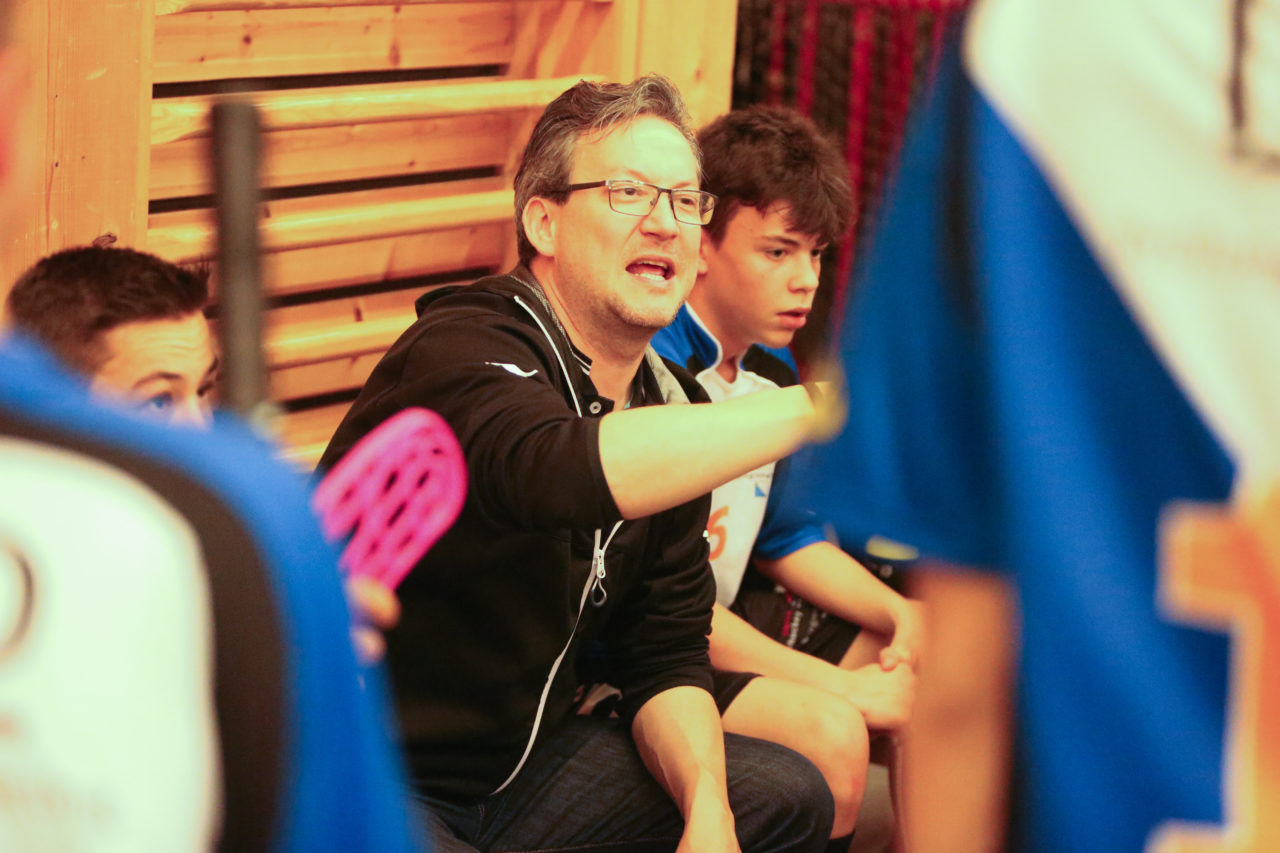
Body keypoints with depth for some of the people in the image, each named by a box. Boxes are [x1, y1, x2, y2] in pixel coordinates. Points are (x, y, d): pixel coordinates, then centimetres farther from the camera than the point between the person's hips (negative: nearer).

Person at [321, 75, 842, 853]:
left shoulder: (668, 407, 5)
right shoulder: (462, 351, -21)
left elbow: (666, 653, 7)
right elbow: (562, 471, -44)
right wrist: (816, 407, -43)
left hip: (520, 760, 8)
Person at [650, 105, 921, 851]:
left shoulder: (772, 364, 5)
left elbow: (786, 536, 18)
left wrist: (898, 612, -1)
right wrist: (836, 683, -22)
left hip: (727, 618, 10)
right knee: (828, 732, -29)